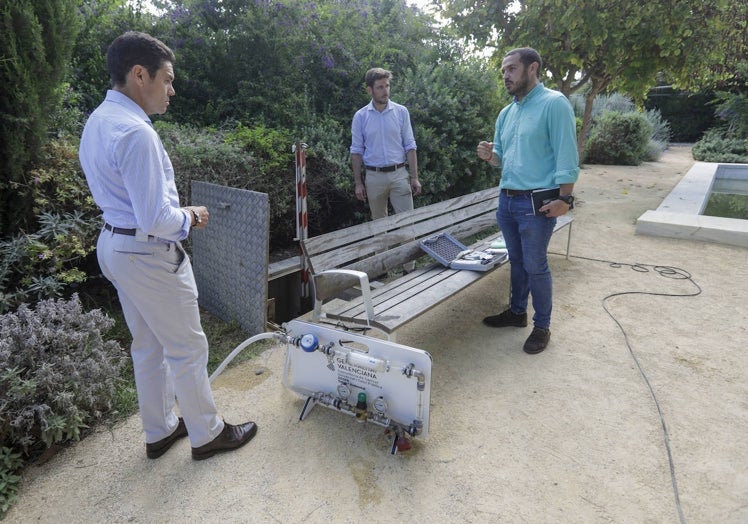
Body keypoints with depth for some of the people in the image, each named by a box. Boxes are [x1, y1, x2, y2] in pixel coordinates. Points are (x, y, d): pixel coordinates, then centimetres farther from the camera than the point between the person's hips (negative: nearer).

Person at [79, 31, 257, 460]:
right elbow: (156, 220, -27)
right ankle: (207, 434, 24)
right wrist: (190, 219, -7)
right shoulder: (135, 132, -23)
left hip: (115, 244, 10)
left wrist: (179, 212, 8)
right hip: (149, 254, -10)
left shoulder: (98, 121, 9)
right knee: (187, 349, 6)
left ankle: (160, 431, 36)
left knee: (149, 346, 20)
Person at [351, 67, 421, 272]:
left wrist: (415, 177, -4)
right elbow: (357, 151, 4)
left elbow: (410, 146, 2)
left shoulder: (401, 112, 1)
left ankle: (409, 268, 6)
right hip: (374, 177, 0)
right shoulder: (361, 116, 1)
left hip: (399, 174, 0)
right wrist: (358, 182, -1)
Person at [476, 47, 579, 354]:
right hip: (506, 199, 7)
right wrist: (490, 156, -2)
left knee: (535, 266, 1)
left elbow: (567, 156, -14)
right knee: (516, 261, 17)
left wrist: (564, 198, -19)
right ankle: (517, 311, 33)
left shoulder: (554, 103, -9)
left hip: (536, 202, -7)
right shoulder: (506, 113, 14)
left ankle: (542, 326, 17)